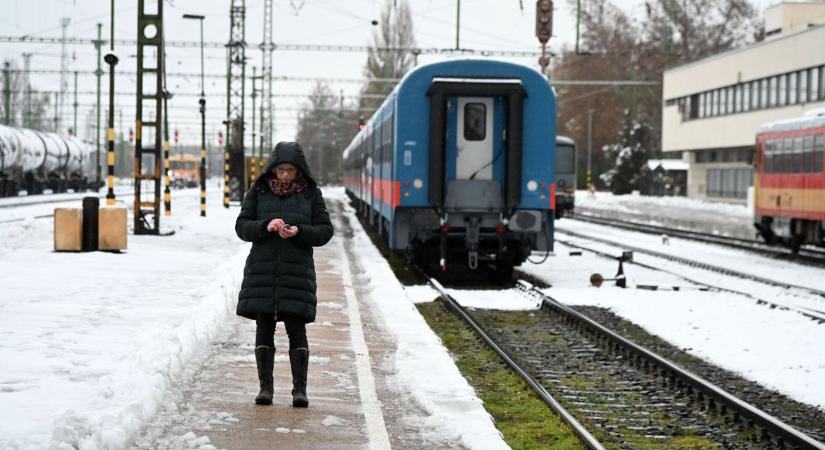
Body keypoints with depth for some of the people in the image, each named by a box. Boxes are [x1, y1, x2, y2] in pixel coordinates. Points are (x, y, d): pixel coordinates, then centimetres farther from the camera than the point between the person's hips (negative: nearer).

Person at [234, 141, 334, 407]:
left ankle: (300, 389, -1)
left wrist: (299, 232, -16)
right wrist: (265, 226, -17)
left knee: (297, 328, -5)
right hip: (262, 270, 1)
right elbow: (242, 226, 2)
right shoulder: (258, 192, 5)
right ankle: (265, 387, 10)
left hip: (297, 270, -1)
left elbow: (325, 231, 2)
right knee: (264, 328, 3)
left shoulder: (311, 193, 4)